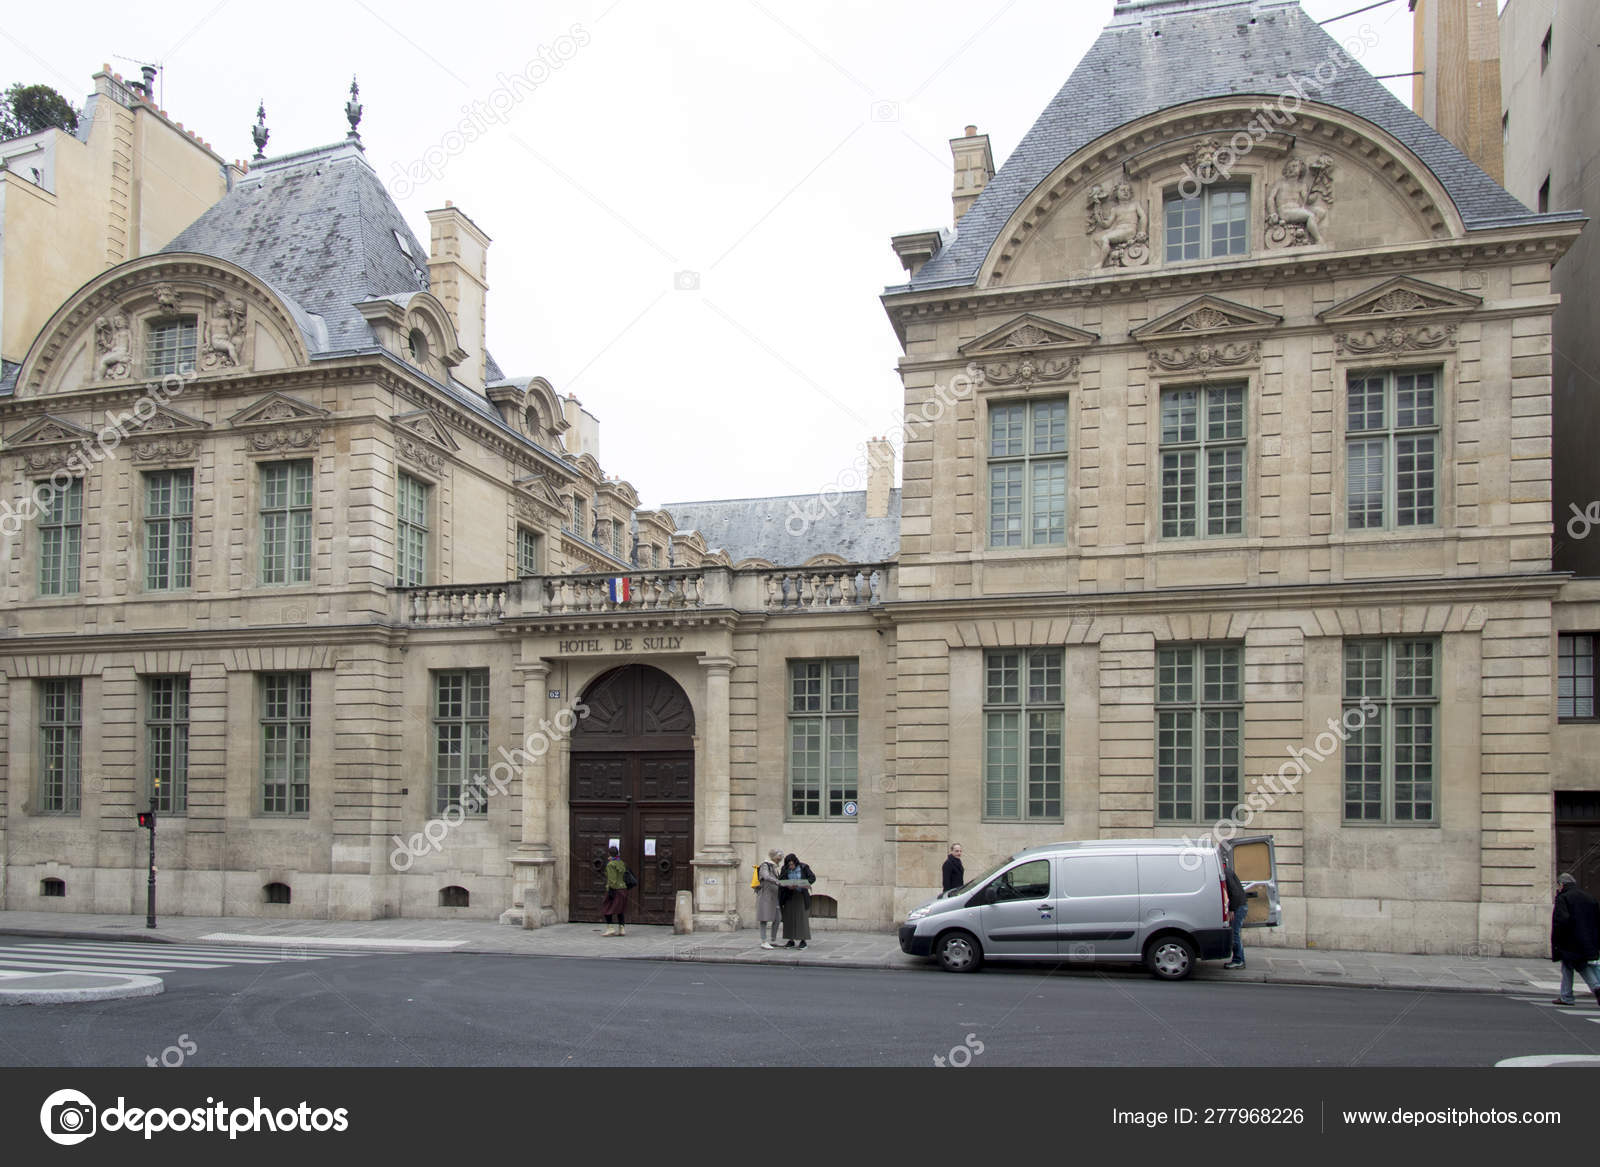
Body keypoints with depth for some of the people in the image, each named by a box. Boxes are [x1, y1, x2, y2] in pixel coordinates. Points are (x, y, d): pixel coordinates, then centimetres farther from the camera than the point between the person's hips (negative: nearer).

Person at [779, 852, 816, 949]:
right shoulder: (785, 869, -2)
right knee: (789, 917, -1)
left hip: (801, 895, -3)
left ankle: (803, 940, -3)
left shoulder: (803, 867, -9)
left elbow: (813, 878, -8)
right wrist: (788, 886, -24)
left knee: (802, 917, -7)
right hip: (790, 896, 3)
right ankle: (791, 940, 4)